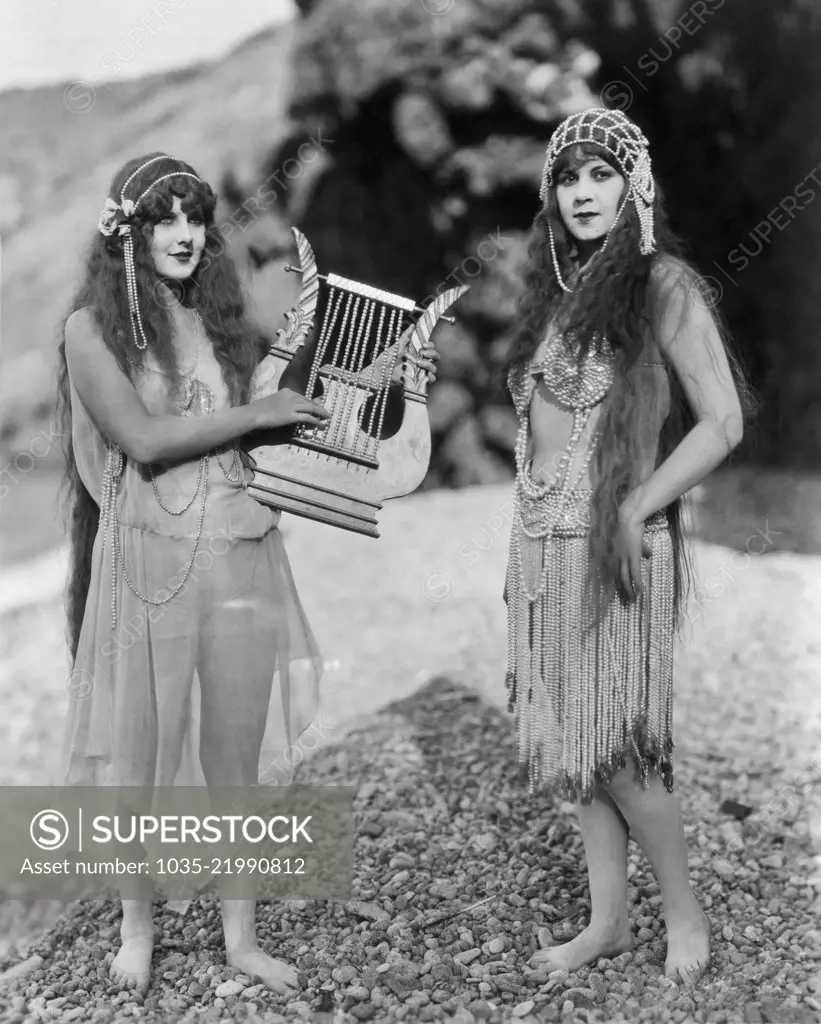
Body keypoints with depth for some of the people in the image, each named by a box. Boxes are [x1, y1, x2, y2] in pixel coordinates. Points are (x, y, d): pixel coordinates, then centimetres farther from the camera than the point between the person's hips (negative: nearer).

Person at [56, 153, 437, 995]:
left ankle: (240, 937, 24)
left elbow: (293, 401, 13)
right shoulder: (92, 328, -3)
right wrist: (256, 412, -12)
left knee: (235, 760, 9)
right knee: (142, 752, 9)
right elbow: (142, 438, -14)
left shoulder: (221, 319, 11)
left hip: (241, 555, 4)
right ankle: (138, 924, 30)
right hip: (149, 558, -3)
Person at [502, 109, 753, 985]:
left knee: (612, 746, -1)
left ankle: (684, 912, 20)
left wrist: (636, 510, -12)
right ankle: (608, 919, 24)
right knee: (568, 740, 10)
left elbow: (722, 423, -11)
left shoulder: (662, 285, -7)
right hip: (540, 541, 7)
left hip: (613, 544, -6)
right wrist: (526, 545, 10)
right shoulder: (557, 286, 12)